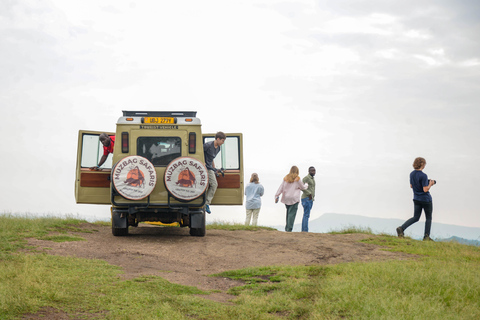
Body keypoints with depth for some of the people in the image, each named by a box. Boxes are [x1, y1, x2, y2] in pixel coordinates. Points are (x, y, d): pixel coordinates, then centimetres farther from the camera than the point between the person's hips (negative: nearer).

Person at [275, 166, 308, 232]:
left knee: (288, 213, 15)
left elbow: (281, 187, 7)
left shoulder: (286, 178, 8)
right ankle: (289, 229, -11)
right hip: (294, 199, -5)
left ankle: (287, 228, 16)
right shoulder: (297, 179, -4)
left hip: (286, 198, 5)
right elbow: (302, 187, 9)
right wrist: (306, 186, 31)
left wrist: (277, 196, 8)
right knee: (292, 213, -5)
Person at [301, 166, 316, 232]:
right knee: (306, 215, -14)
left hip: (310, 199, 9)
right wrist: (309, 194, -21)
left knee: (306, 215, 7)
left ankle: (303, 230, 6)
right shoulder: (306, 178, -10)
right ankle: (305, 230, -17)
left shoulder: (312, 179, 20)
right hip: (306, 198, -9)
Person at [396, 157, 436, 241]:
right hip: (426, 199, -6)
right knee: (428, 218, 12)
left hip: (416, 199, 6)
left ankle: (401, 228, -8)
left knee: (416, 217, 12)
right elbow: (425, 190, -22)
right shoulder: (423, 176, -21)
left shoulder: (412, 174, 2)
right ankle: (426, 236, 15)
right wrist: (430, 184, -3)